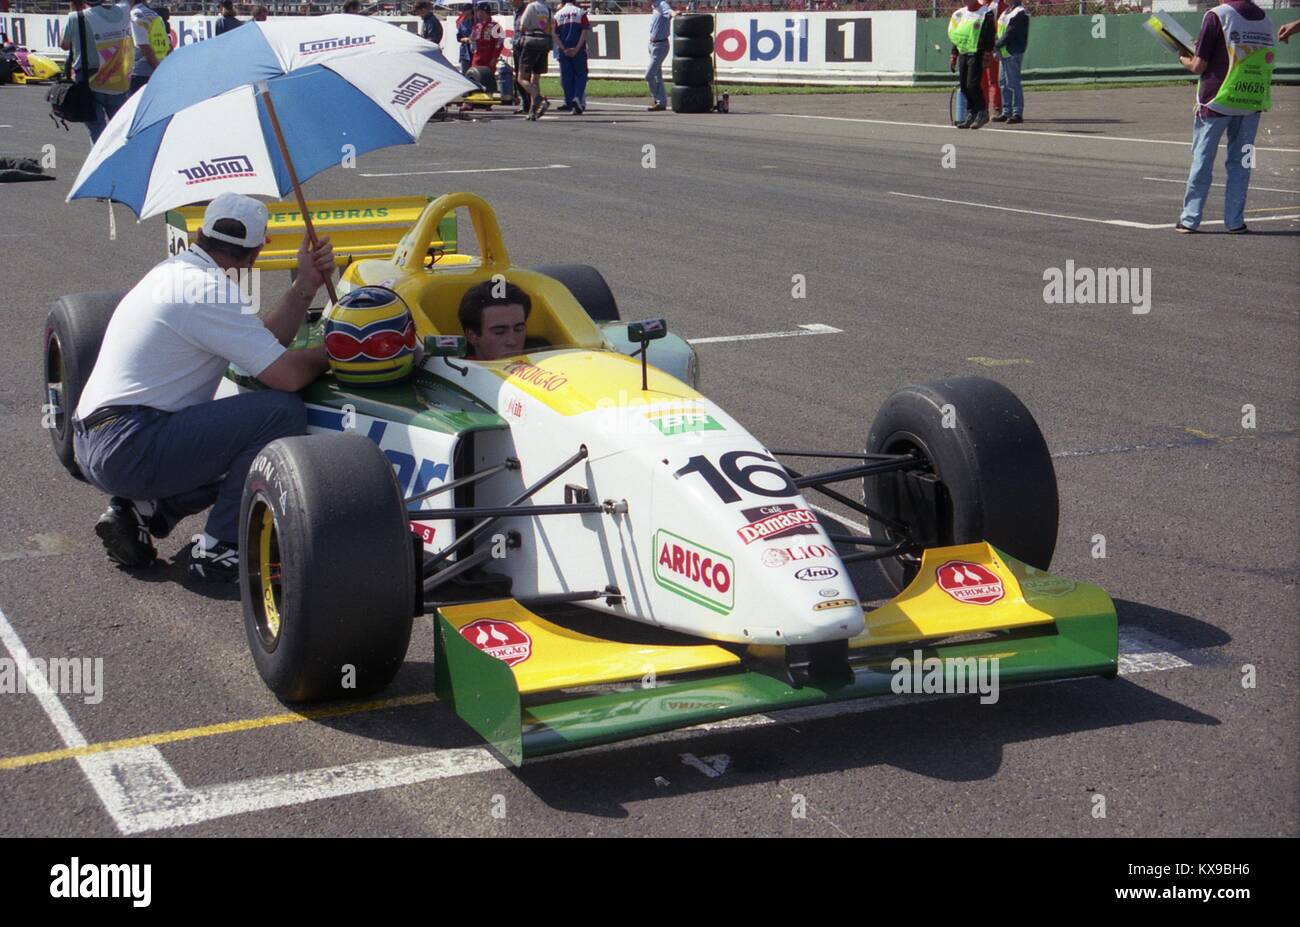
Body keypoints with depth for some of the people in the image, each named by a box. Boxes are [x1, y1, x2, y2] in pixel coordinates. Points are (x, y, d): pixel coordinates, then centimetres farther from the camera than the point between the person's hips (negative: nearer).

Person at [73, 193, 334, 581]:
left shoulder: (177, 269, 14)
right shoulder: (209, 288, -16)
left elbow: (264, 345, 14)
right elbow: (286, 374, -18)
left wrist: (305, 285, 8)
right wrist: (326, 352, 2)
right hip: (128, 448, -10)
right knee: (282, 412, -16)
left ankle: (139, 509, 11)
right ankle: (219, 548, -9)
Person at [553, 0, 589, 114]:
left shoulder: (558, 14, 7)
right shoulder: (580, 12, 1)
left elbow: (555, 35, 1)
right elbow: (585, 31, -8)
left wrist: (564, 49, -3)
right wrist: (577, 48, -9)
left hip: (563, 50, 2)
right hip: (579, 49, -2)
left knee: (566, 76, 7)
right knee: (580, 74, 5)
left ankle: (571, 103, 7)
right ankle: (577, 98, -16)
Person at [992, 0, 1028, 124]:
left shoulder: (1020, 13, -14)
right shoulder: (1006, 11, 16)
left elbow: (1010, 34, -19)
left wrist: (996, 45, -12)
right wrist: (997, 49, 7)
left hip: (1013, 53, -10)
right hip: (1004, 52, 10)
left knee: (1013, 83, -8)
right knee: (1004, 83, 13)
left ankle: (1017, 113, -4)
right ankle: (1006, 112, 20)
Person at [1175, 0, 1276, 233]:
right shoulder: (1265, 19, 6)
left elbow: (1199, 66, -12)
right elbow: (1267, 64, 11)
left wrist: (1184, 60, 11)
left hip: (1217, 101, -4)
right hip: (1252, 103, 4)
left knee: (1202, 161, 6)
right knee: (1240, 163, 11)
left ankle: (1190, 219, 9)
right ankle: (1235, 221, 10)